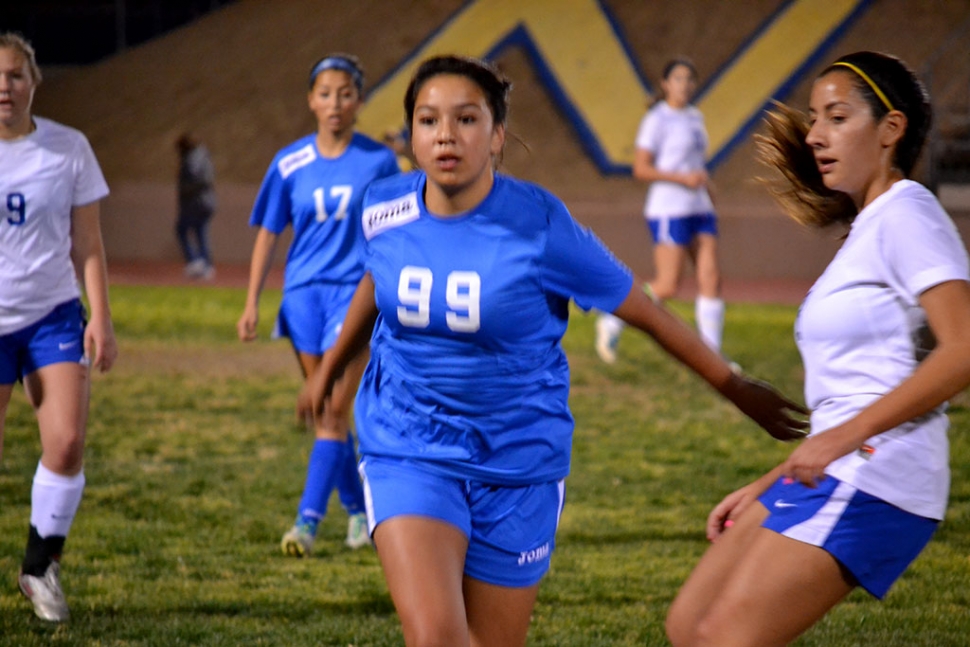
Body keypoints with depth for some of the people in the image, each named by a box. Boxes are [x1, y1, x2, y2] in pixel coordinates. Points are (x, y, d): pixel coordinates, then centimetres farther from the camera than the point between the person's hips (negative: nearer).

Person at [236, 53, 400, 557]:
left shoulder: (379, 162, -1)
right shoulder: (290, 164, 3)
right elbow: (268, 234, 8)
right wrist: (252, 303, 3)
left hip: (357, 293, -3)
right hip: (304, 292, 3)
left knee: (333, 411, -11)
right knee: (324, 412, 7)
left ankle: (308, 518, -12)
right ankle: (358, 509, 22)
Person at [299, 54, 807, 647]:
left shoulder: (538, 225, -16)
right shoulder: (386, 209, -7)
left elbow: (645, 312, -5)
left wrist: (735, 388, 3)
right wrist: (330, 369, 34)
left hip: (518, 464, -1)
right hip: (406, 452, 1)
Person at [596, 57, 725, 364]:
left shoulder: (694, 117, 15)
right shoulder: (657, 119, -9)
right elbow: (640, 169, -13)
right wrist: (684, 178, -20)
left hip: (699, 209, 7)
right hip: (669, 211, -7)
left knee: (711, 279, -3)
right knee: (668, 287, -10)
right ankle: (612, 322, 10)